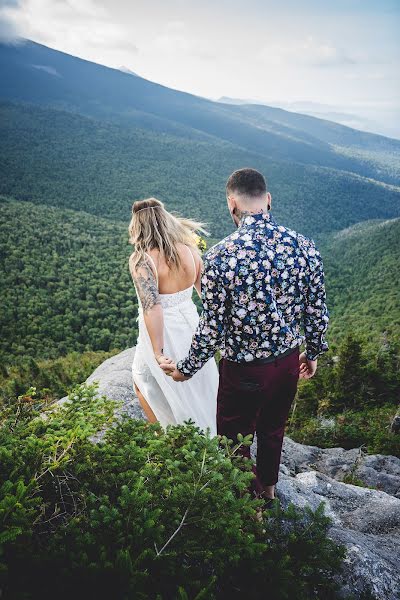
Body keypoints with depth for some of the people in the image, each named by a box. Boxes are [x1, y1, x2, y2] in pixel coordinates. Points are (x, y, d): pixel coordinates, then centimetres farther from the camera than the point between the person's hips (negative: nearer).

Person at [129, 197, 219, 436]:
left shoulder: (141, 259, -21)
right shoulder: (189, 249, -5)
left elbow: (152, 307, -29)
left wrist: (158, 353, -28)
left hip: (163, 333, -5)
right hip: (191, 323, 5)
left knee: (143, 381, 24)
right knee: (199, 386, 26)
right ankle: (207, 435, 45)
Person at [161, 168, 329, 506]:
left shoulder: (220, 256, -22)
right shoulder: (304, 246, -10)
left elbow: (212, 328, -17)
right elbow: (317, 312, -2)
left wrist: (186, 369, -1)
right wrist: (313, 353, 17)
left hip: (243, 370, -5)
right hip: (289, 362, 5)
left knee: (235, 441, 19)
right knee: (273, 430, 29)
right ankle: (268, 488, 53)